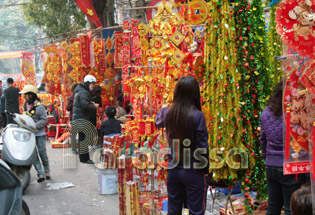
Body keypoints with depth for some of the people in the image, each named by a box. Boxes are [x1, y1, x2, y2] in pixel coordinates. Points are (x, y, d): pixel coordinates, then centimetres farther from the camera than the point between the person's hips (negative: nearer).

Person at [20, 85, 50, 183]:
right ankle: (40, 174, 1)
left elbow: (44, 120, -13)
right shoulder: (25, 105, 11)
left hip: (39, 134, -5)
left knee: (42, 152, 1)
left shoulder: (39, 106, -11)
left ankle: (47, 171, 20)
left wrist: (34, 126, -22)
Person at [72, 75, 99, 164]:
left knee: (82, 138, 15)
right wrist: (94, 106, -11)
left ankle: (83, 157, 22)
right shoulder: (84, 92, -16)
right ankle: (84, 158, -2)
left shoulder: (79, 91, 18)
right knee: (84, 139, -6)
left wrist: (90, 103, 10)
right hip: (82, 118, -11)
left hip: (78, 118, 11)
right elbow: (85, 106, -26)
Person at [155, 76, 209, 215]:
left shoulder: (168, 113, -3)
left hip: (173, 171, 5)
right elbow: (202, 147, -14)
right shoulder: (197, 116, -17)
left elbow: (158, 123, 22)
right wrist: (205, 170, -1)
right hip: (194, 172, -5)